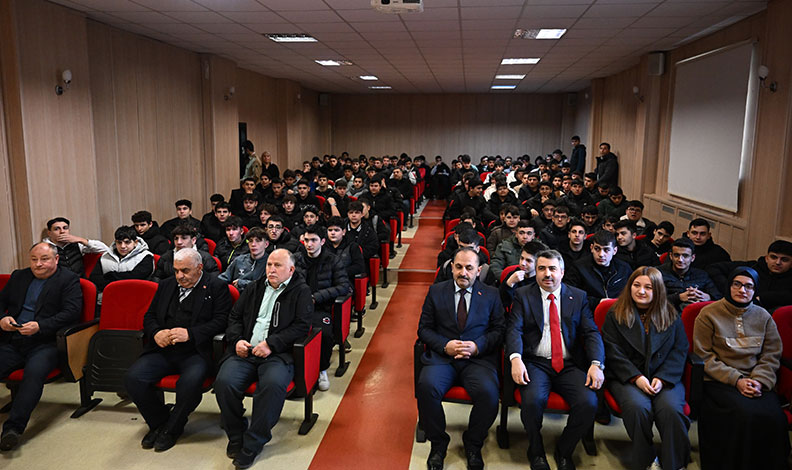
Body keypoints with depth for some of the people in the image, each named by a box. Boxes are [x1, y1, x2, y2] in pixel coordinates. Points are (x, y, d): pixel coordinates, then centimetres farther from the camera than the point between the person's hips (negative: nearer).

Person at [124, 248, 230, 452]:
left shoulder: (216, 288, 2)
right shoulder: (166, 285, 19)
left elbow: (221, 321, -8)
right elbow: (149, 316, 21)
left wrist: (190, 334, -18)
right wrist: (155, 333, -2)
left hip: (195, 352, -5)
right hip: (162, 350, 5)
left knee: (190, 383, -33)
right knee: (132, 377, -18)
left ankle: (172, 428, -3)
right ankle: (159, 422, 7)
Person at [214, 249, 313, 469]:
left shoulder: (301, 291, 6)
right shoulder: (254, 288, 21)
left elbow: (301, 326, -4)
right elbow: (234, 316, 21)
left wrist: (271, 344, -12)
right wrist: (236, 340, 1)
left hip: (278, 354, -4)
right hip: (245, 351, 4)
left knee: (273, 384, -34)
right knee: (224, 381, -24)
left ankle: (253, 443, -16)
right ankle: (236, 435, -1)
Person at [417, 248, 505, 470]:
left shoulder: (491, 294, 11)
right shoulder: (436, 291, 11)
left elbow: (500, 329, 7)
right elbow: (424, 328, 8)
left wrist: (477, 346, -11)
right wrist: (445, 345, -10)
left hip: (479, 358, 0)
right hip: (442, 356, 1)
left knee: (489, 392, -29)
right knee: (426, 387, -29)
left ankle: (473, 444, 0)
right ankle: (438, 443, -3)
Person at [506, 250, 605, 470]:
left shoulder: (579, 297, 12)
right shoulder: (523, 295, 8)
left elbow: (592, 333, 4)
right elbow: (514, 330, -5)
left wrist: (596, 364, -15)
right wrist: (516, 359, -24)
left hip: (570, 366, 2)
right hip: (535, 363, -2)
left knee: (588, 402, -24)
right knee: (532, 400, -30)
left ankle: (563, 451, 5)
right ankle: (536, 452, 1)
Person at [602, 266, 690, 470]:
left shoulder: (671, 315, 12)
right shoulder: (615, 315, 7)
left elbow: (680, 350, 5)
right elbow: (613, 352, -1)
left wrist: (663, 378, -10)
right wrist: (636, 377, -13)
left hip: (665, 378, 1)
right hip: (626, 377, -1)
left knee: (671, 409, -29)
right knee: (638, 407, -31)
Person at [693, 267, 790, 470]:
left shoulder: (763, 317, 12)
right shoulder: (709, 314, 1)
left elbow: (771, 356, 9)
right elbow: (704, 357, -3)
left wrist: (760, 381, -9)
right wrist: (736, 380, -12)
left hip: (756, 382, 3)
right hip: (718, 382, -3)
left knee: (774, 418, -25)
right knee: (746, 414, -29)